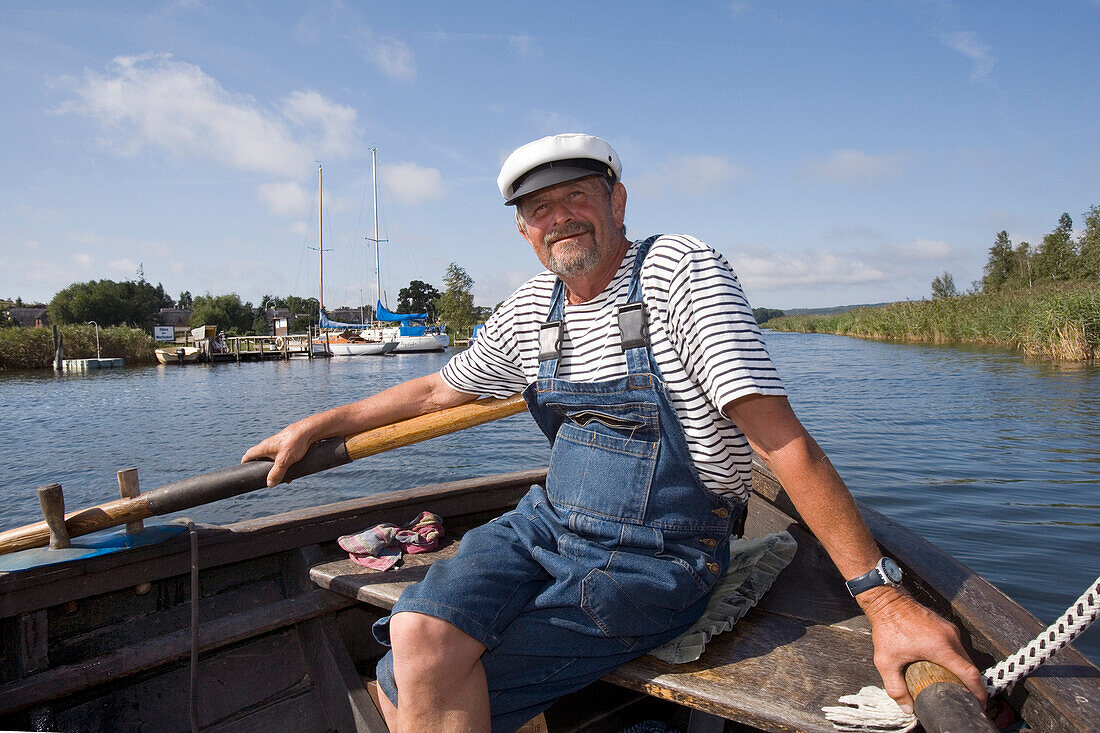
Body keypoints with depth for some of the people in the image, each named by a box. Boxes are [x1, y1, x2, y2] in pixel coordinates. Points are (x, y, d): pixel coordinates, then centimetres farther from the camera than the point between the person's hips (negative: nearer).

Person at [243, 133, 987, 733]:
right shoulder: (533, 306, 7)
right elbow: (438, 389, 21)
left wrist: (885, 599, -22)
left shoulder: (680, 269, -13)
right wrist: (315, 426, 20)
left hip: (653, 559, -6)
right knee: (416, 643, -18)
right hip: (547, 522, 6)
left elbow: (783, 440, -19)